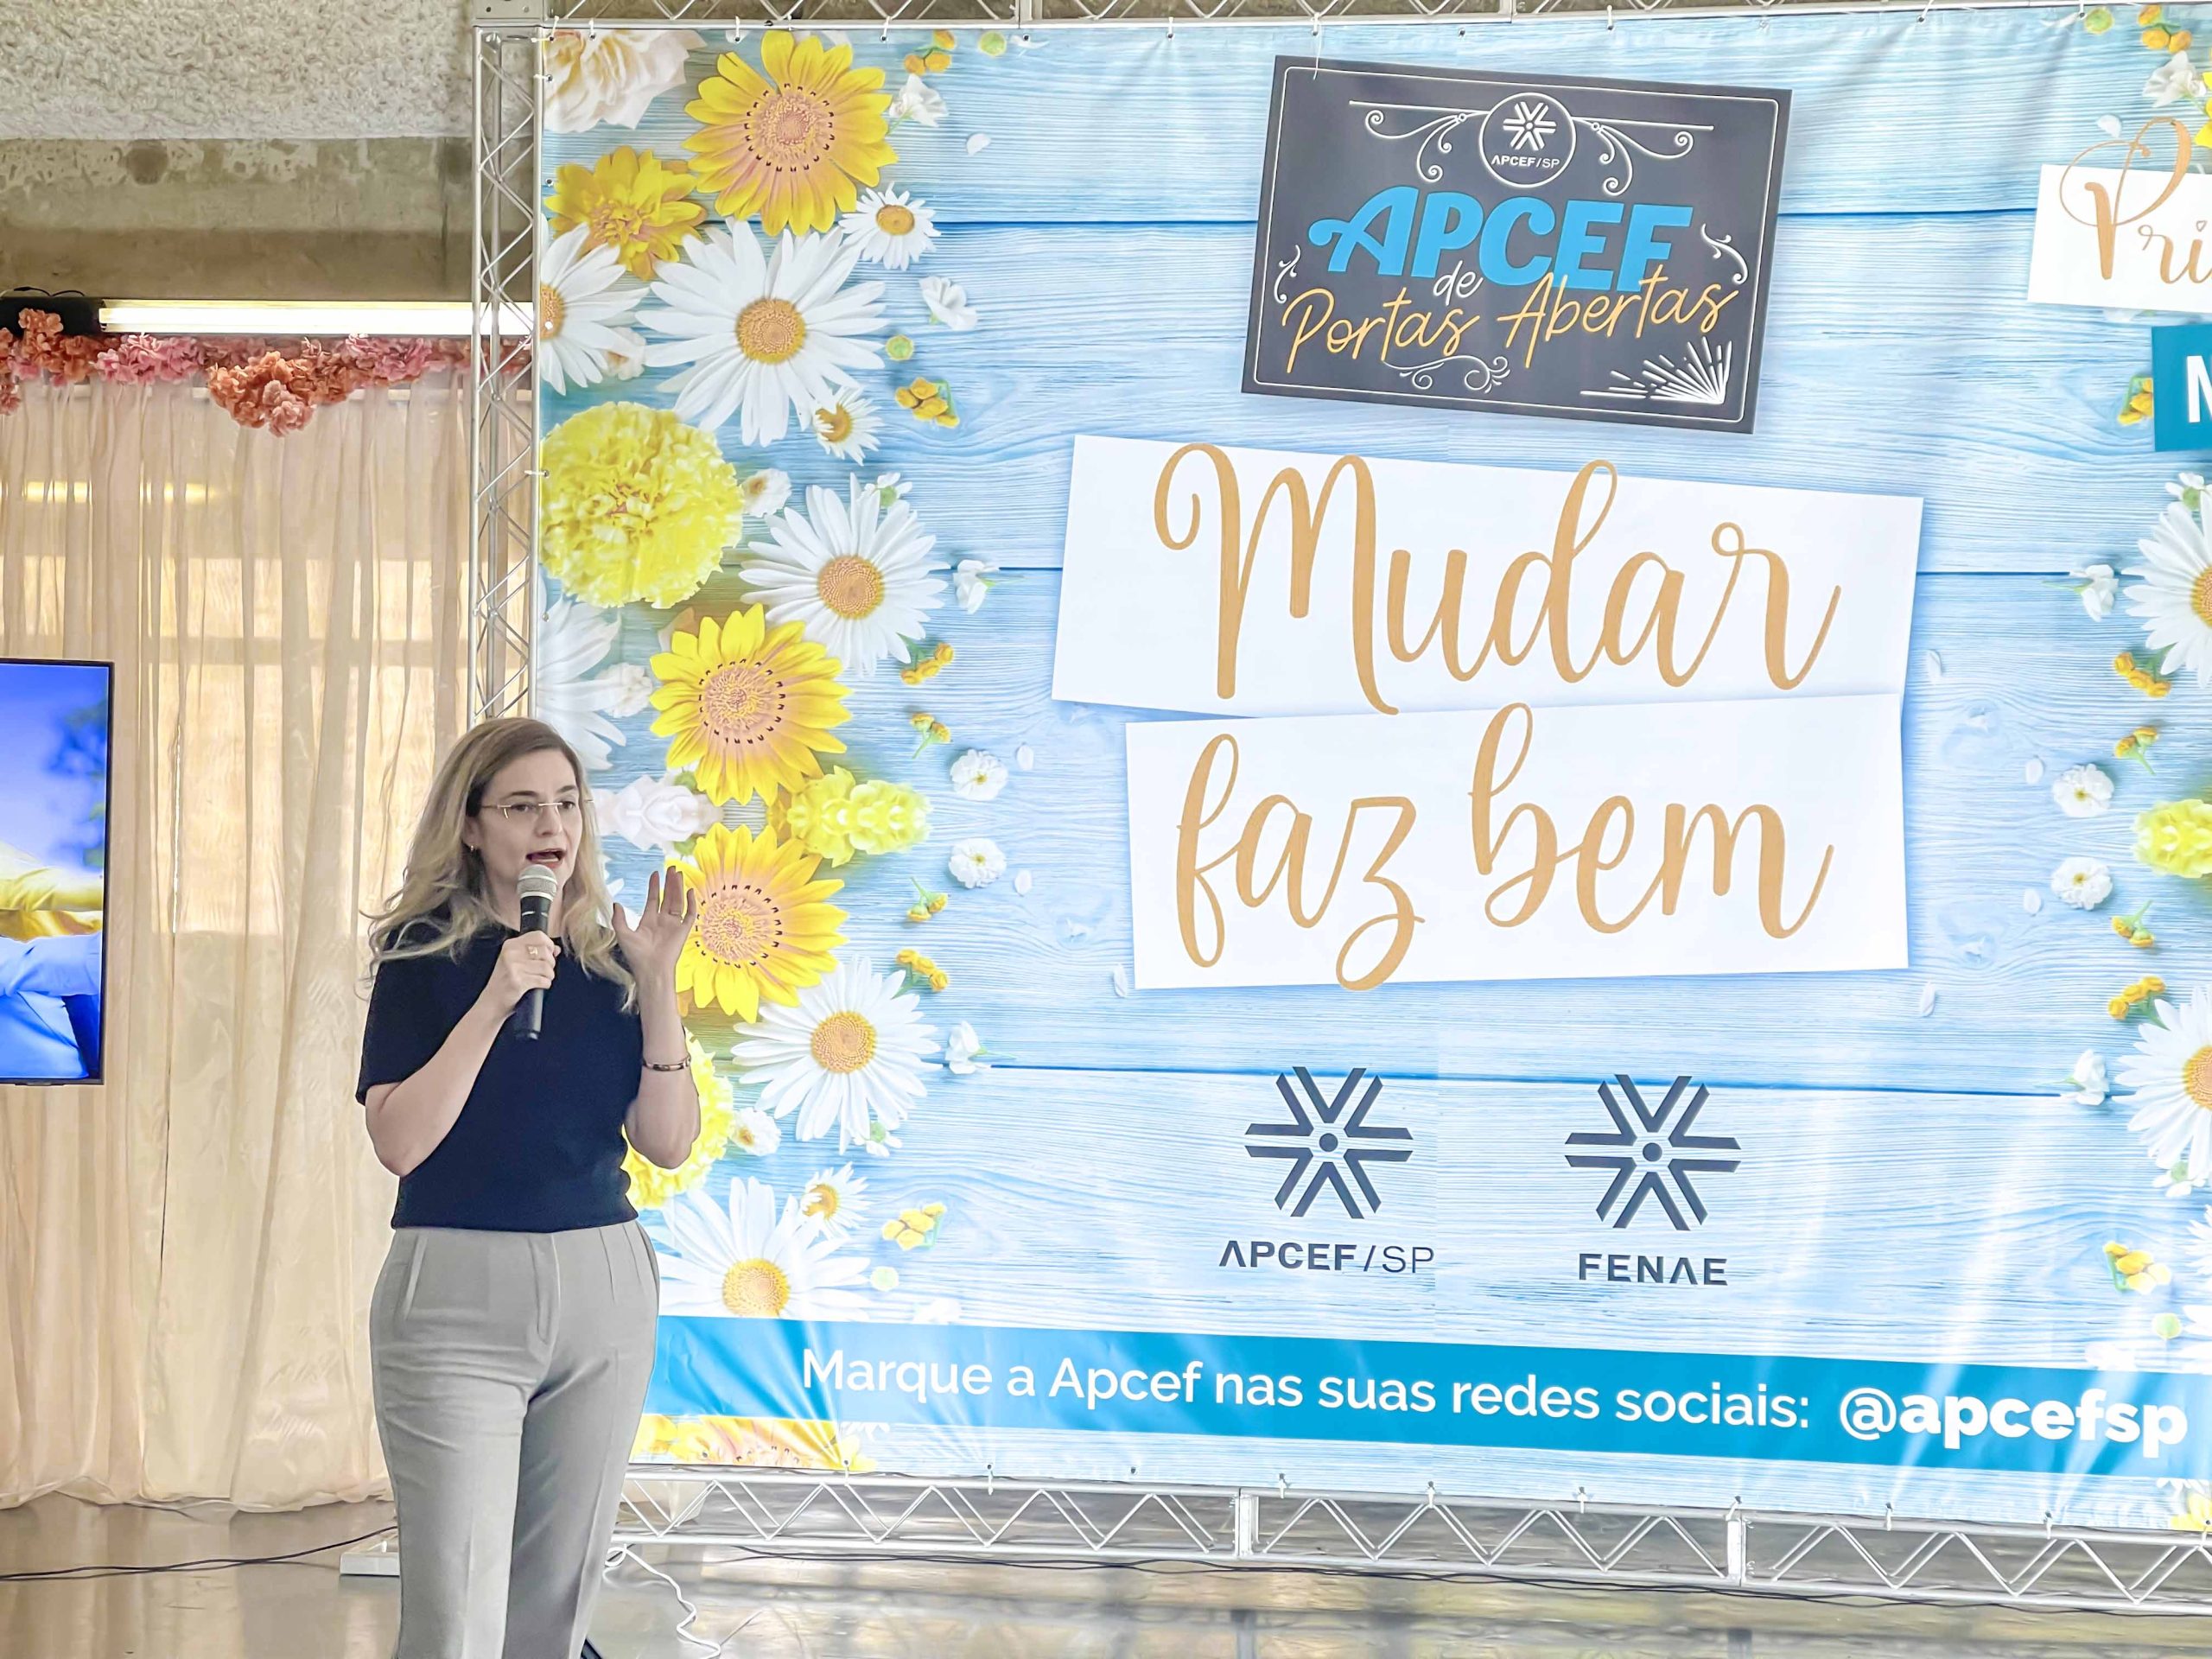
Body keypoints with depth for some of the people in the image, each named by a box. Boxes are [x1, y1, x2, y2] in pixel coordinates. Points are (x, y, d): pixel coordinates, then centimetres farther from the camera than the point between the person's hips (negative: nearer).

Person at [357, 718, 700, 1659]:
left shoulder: (607, 962, 7)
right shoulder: (427, 957, -4)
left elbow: (667, 1143, 1)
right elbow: (400, 1143, -15)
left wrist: (657, 985, -8)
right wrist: (494, 1001, -21)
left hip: (602, 1291, 4)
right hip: (458, 1293, -4)